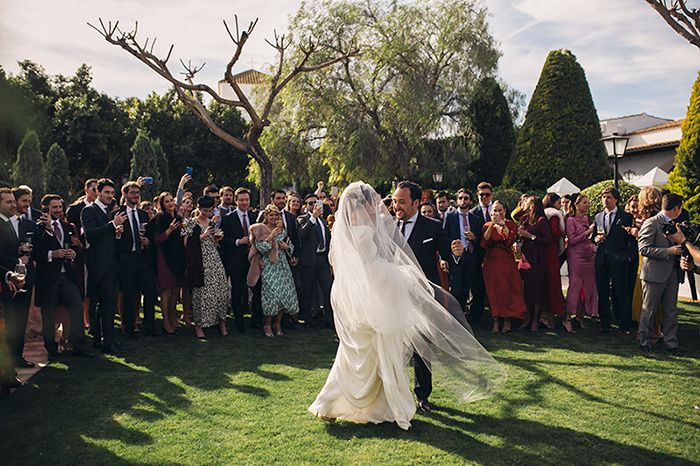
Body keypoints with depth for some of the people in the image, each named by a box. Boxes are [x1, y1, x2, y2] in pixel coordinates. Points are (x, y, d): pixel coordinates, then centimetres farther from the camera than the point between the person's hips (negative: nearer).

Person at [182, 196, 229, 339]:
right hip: (200, 262, -5)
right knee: (201, 292, -3)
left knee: (221, 289, -2)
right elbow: (187, 243, -7)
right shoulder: (191, 223, 0)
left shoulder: (213, 223, 15)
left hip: (214, 260, 5)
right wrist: (203, 235, -12)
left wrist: (218, 238, 3)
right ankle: (199, 325, 8)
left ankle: (221, 322, 9)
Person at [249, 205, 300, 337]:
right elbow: (260, 248, -11)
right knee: (272, 295, -8)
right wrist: (271, 236, -19)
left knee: (285, 294, 1)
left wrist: (287, 247, -3)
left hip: (283, 266, 5)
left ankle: (278, 323, 15)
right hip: (269, 267, -5)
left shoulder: (282, 230, 14)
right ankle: (267, 325, 7)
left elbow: (291, 246, 18)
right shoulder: (260, 229, -1)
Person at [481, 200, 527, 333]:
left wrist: (502, 223, -19)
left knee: (507, 289, -6)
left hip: (506, 261, -1)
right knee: (493, 291, -1)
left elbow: (510, 239, -14)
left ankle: (507, 320, 3)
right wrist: (491, 225, -15)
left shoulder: (510, 224, 5)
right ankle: (496, 321, 3)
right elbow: (484, 243, -8)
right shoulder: (487, 225, 9)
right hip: (491, 261, 2)